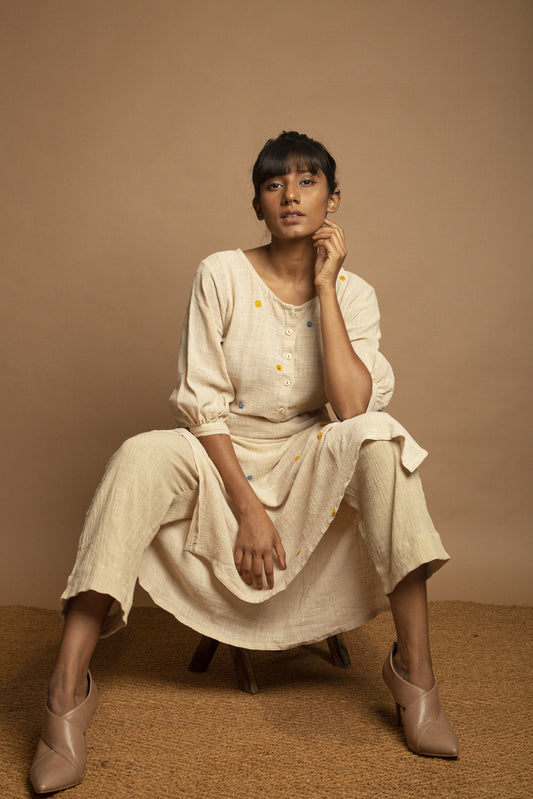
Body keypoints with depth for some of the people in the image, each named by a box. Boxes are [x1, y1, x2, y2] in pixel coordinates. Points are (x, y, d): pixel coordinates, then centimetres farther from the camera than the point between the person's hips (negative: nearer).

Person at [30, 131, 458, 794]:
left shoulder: (353, 293, -2)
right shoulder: (221, 276, -7)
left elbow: (354, 408, -19)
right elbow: (201, 404, -11)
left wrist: (324, 287, -17)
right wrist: (247, 507, -19)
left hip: (309, 466, 1)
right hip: (222, 462, -1)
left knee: (379, 439, -29)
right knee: (143, 457, -31)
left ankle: (414, 669, -23)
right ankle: (68, 690, -29)